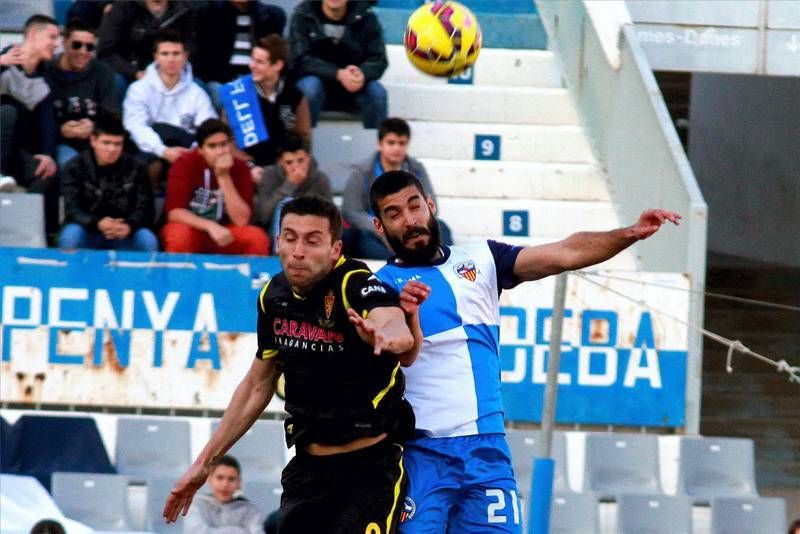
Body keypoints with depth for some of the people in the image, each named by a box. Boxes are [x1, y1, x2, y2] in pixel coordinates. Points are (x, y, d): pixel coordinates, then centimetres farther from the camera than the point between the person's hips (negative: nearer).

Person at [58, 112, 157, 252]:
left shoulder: (134, 168, 1)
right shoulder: (75, 167, -4)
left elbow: (144, 208, -6)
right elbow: (72, 210, -14)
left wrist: (129, 226, -30)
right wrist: (97, 224, -35)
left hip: (124, 234, 1)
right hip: (88, 231, -1)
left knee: (148, 240, -28)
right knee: (70, 236, -33)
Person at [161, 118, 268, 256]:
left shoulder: (239, 168, -7)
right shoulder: (186, 164, -13)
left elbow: (241, 220, -16)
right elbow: (174, 212, -19)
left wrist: (224, 177, -22)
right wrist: (211, 226, -31)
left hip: (222, 234, 2)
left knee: (258, 238, -24)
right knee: (180, 235, -35)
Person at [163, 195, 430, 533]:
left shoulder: (358, 285, -16)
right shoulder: (274, 296, 3)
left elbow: (395, 326, -40)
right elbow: (258, 384, 17)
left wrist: (390, 334, -65)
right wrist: (204, 462, 19)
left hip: (371, 467, -6)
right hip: (308, 467, 6)